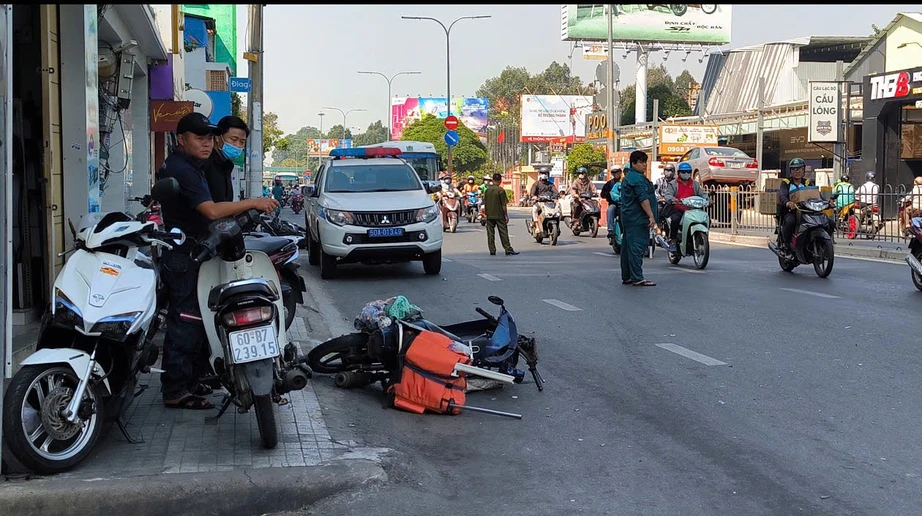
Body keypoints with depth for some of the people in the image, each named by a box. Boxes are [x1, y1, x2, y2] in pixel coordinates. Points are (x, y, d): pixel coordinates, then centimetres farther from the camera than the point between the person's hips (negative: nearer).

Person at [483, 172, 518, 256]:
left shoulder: (487, 190, 4)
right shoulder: (500, 190, -9)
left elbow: (484, 203, 8)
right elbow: (503, 204, -9)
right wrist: (506, 215, -2)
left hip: (489, 215, 4)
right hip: (499, 215, -4)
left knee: (490, 233, 7)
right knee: (503, 232, -1)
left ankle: (492, 250, 6)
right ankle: (508, 250, -2)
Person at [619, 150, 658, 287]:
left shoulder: (628, 177, 20)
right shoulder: (637, 178, -13)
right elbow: (643, 198, -22)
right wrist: (651, 216, -25)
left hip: (628, 218, 11)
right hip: (637, 219, -11)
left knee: (628, 247, 11)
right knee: (637, 246, -12)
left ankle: (626, 277, 16)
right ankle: (637, 278, -14)